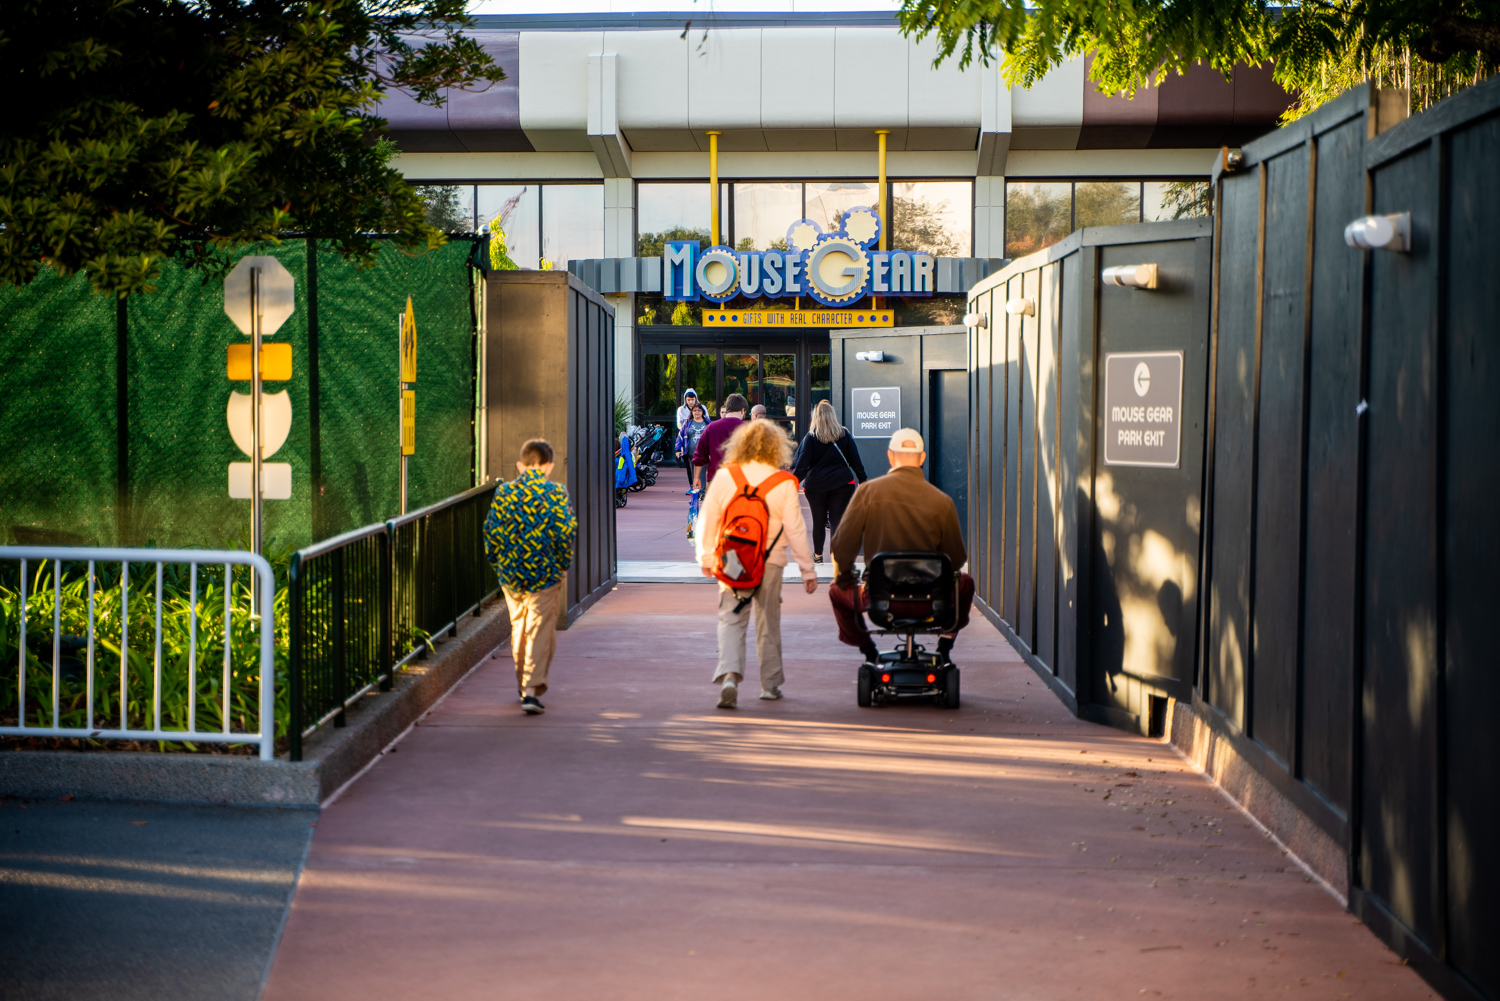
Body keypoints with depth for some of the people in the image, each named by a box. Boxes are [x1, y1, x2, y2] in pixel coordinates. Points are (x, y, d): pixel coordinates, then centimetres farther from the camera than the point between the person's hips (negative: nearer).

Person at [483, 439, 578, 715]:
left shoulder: (504, 493, -1)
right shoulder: (556, 494, -8)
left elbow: (491, 532, -1)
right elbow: (566, 533, -11)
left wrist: (499, 565, 12)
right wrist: (564, 566, 3)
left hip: (510, 575, 3)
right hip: (545, 575, -3)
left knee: (519, 627, 20)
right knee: (540, 631, 1)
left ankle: (523, 684, 30)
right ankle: (532, 689, -8)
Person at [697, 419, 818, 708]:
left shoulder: (724, 477, -3)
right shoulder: (783, 484, -7)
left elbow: (707, 520, 3)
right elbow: (794, 529, -6)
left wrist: (706, 556, 17)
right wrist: (808, 569, 2)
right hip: (770, 562, 0)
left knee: (731, 620, 0)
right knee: (768, 623, 14)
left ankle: (729, 674, -23)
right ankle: (770, 684, 24)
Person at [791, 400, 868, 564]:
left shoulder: (811, 437, -4)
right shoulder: (844, 434, 3)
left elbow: (802, 462, -10)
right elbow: (855, 459, 7)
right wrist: (862, 479, 14)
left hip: (815, 484, -1)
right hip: (841, 483, 1)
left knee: (818, 521, 11)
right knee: (837, 520, 0)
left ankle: (818, 555, 24)